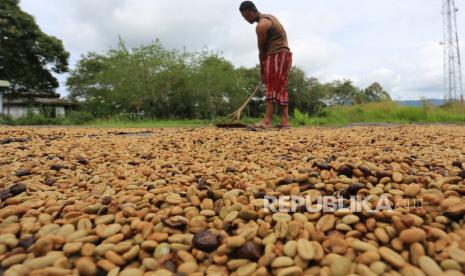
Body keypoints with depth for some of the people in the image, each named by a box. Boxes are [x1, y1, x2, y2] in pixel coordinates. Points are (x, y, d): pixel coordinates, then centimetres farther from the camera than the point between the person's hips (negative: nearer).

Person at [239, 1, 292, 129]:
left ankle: (267, 121, -19)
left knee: (272, 88, -15)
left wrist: (262, 72, 1)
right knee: (281, 89, 5)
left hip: (277, 56, -9)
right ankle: (285, 120, 3)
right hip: (285, 54, 10)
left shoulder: (261, 25, -11)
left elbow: (262, 50, -7)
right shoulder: (269, 17, 20)